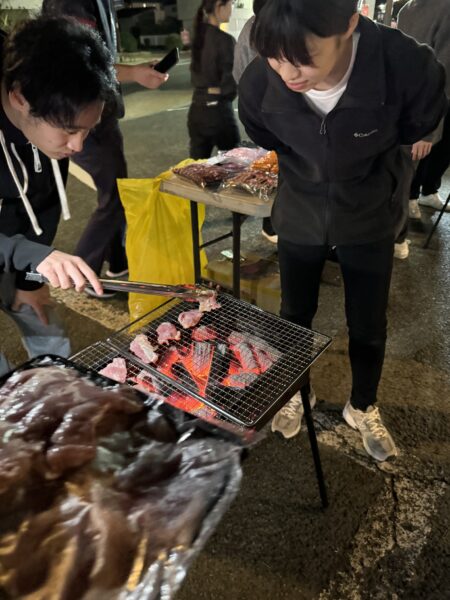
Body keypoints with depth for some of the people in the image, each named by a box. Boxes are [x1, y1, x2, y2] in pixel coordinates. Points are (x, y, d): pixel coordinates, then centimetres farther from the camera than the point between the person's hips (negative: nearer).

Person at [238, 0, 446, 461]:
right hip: (299, 218, 1)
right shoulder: (257, 85, -26)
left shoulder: (408, 67, -31)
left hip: (369, 219, 0)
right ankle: (297, 392, 44)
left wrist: (363, 175, 6)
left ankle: (362, 408, 41)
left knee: (368, 327, 12)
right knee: (294, 316, 15)